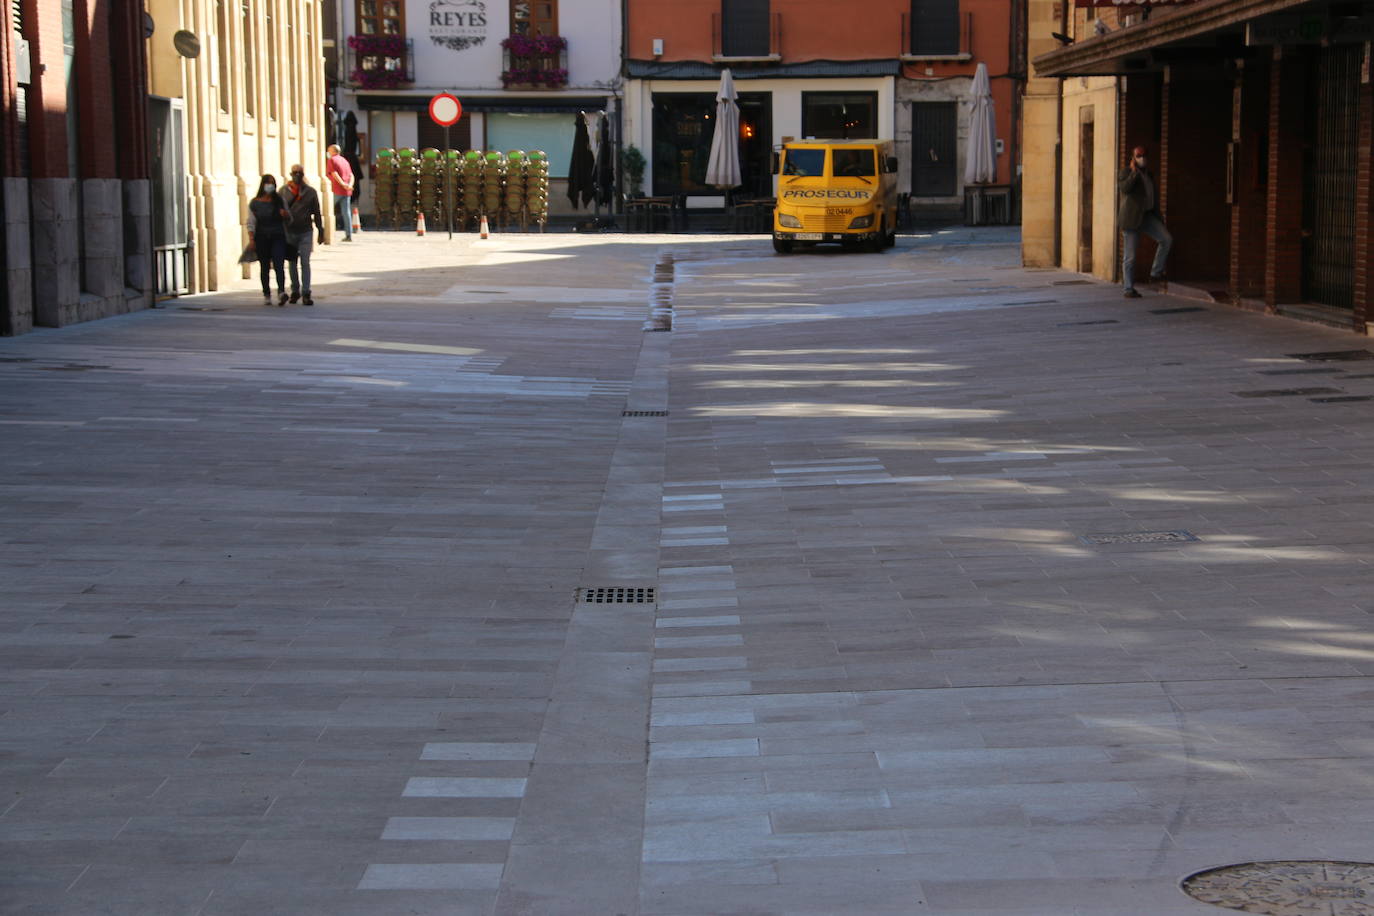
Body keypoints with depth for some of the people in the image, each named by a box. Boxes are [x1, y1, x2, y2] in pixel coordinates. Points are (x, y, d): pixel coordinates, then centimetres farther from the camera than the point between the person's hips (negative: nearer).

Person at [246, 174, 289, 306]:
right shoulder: (254, 203, 3)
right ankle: (266, 295, 12)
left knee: (278, 265, -15)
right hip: (262, 238, 0)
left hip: (278, 237, 0)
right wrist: (251, 239, -8)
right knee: (264, 267, 5)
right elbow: (251, 222, 2)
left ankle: (281, 292, -27)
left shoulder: (279, 200, 7)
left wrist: (285, 214, -11)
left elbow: (289, 218, 13)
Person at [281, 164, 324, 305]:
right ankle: (295, 290, 25)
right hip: (289, 232, 1)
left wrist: (321, 232, 9)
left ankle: (306, 294, -8)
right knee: (292, 263, 10)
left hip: (305, 232, -1)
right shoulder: (284, 191, 2)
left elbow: (316, 213, 9)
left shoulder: (310, 192, 4)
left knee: (305, 263, -7)